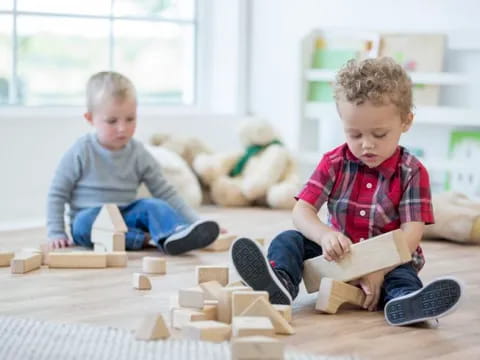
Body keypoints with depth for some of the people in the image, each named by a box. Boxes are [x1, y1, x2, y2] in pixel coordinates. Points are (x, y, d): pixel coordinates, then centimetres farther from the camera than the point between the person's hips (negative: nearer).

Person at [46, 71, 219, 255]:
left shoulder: (139, 155, 2)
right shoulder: (80, 153, -6)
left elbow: (166, 194, 2)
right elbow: (57, 194, 0)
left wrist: (195, 223, -9)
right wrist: (56, 234, -10)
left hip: (126, 218, 3)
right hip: (90, 218, -2)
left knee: (153, 205, -25)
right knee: (85, 222, -36)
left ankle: (173, 235, -57)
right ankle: (149, 238, -39)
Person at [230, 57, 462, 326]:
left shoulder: (412, 172, -9)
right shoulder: (334, 163, -1)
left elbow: (412, 232, -18)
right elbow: (302, 211, -8)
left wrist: (378, 271, -33)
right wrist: (325, 235, -33)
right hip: (337, 255, 3)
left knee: (403, 274, -35)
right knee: (289, 240, -16)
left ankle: (405, 303, -69)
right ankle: (280, 283, -47)